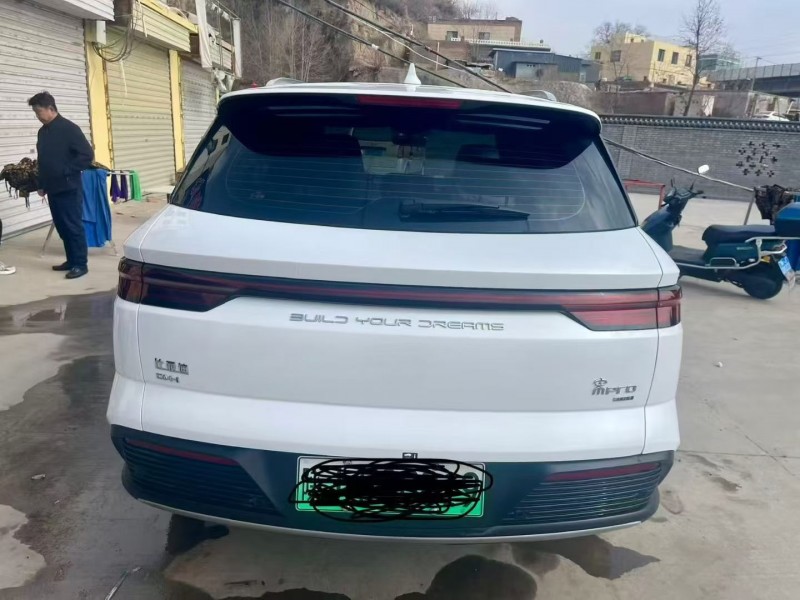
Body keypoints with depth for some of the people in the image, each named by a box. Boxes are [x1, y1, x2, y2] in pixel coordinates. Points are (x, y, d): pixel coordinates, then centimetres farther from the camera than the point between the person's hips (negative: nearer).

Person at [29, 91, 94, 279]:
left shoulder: (69, 128, -10)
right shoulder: (43, 132, 14)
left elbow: (87, 155, -16)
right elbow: (43, 161, 20)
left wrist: (66, 171, -16)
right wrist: (42, 185, 17)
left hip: (69, 188, -8)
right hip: (53, 189, 8)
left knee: (73, 226, -3)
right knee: (62, 227, 11)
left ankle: (81, 264, 3)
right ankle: (72, 260, 20)